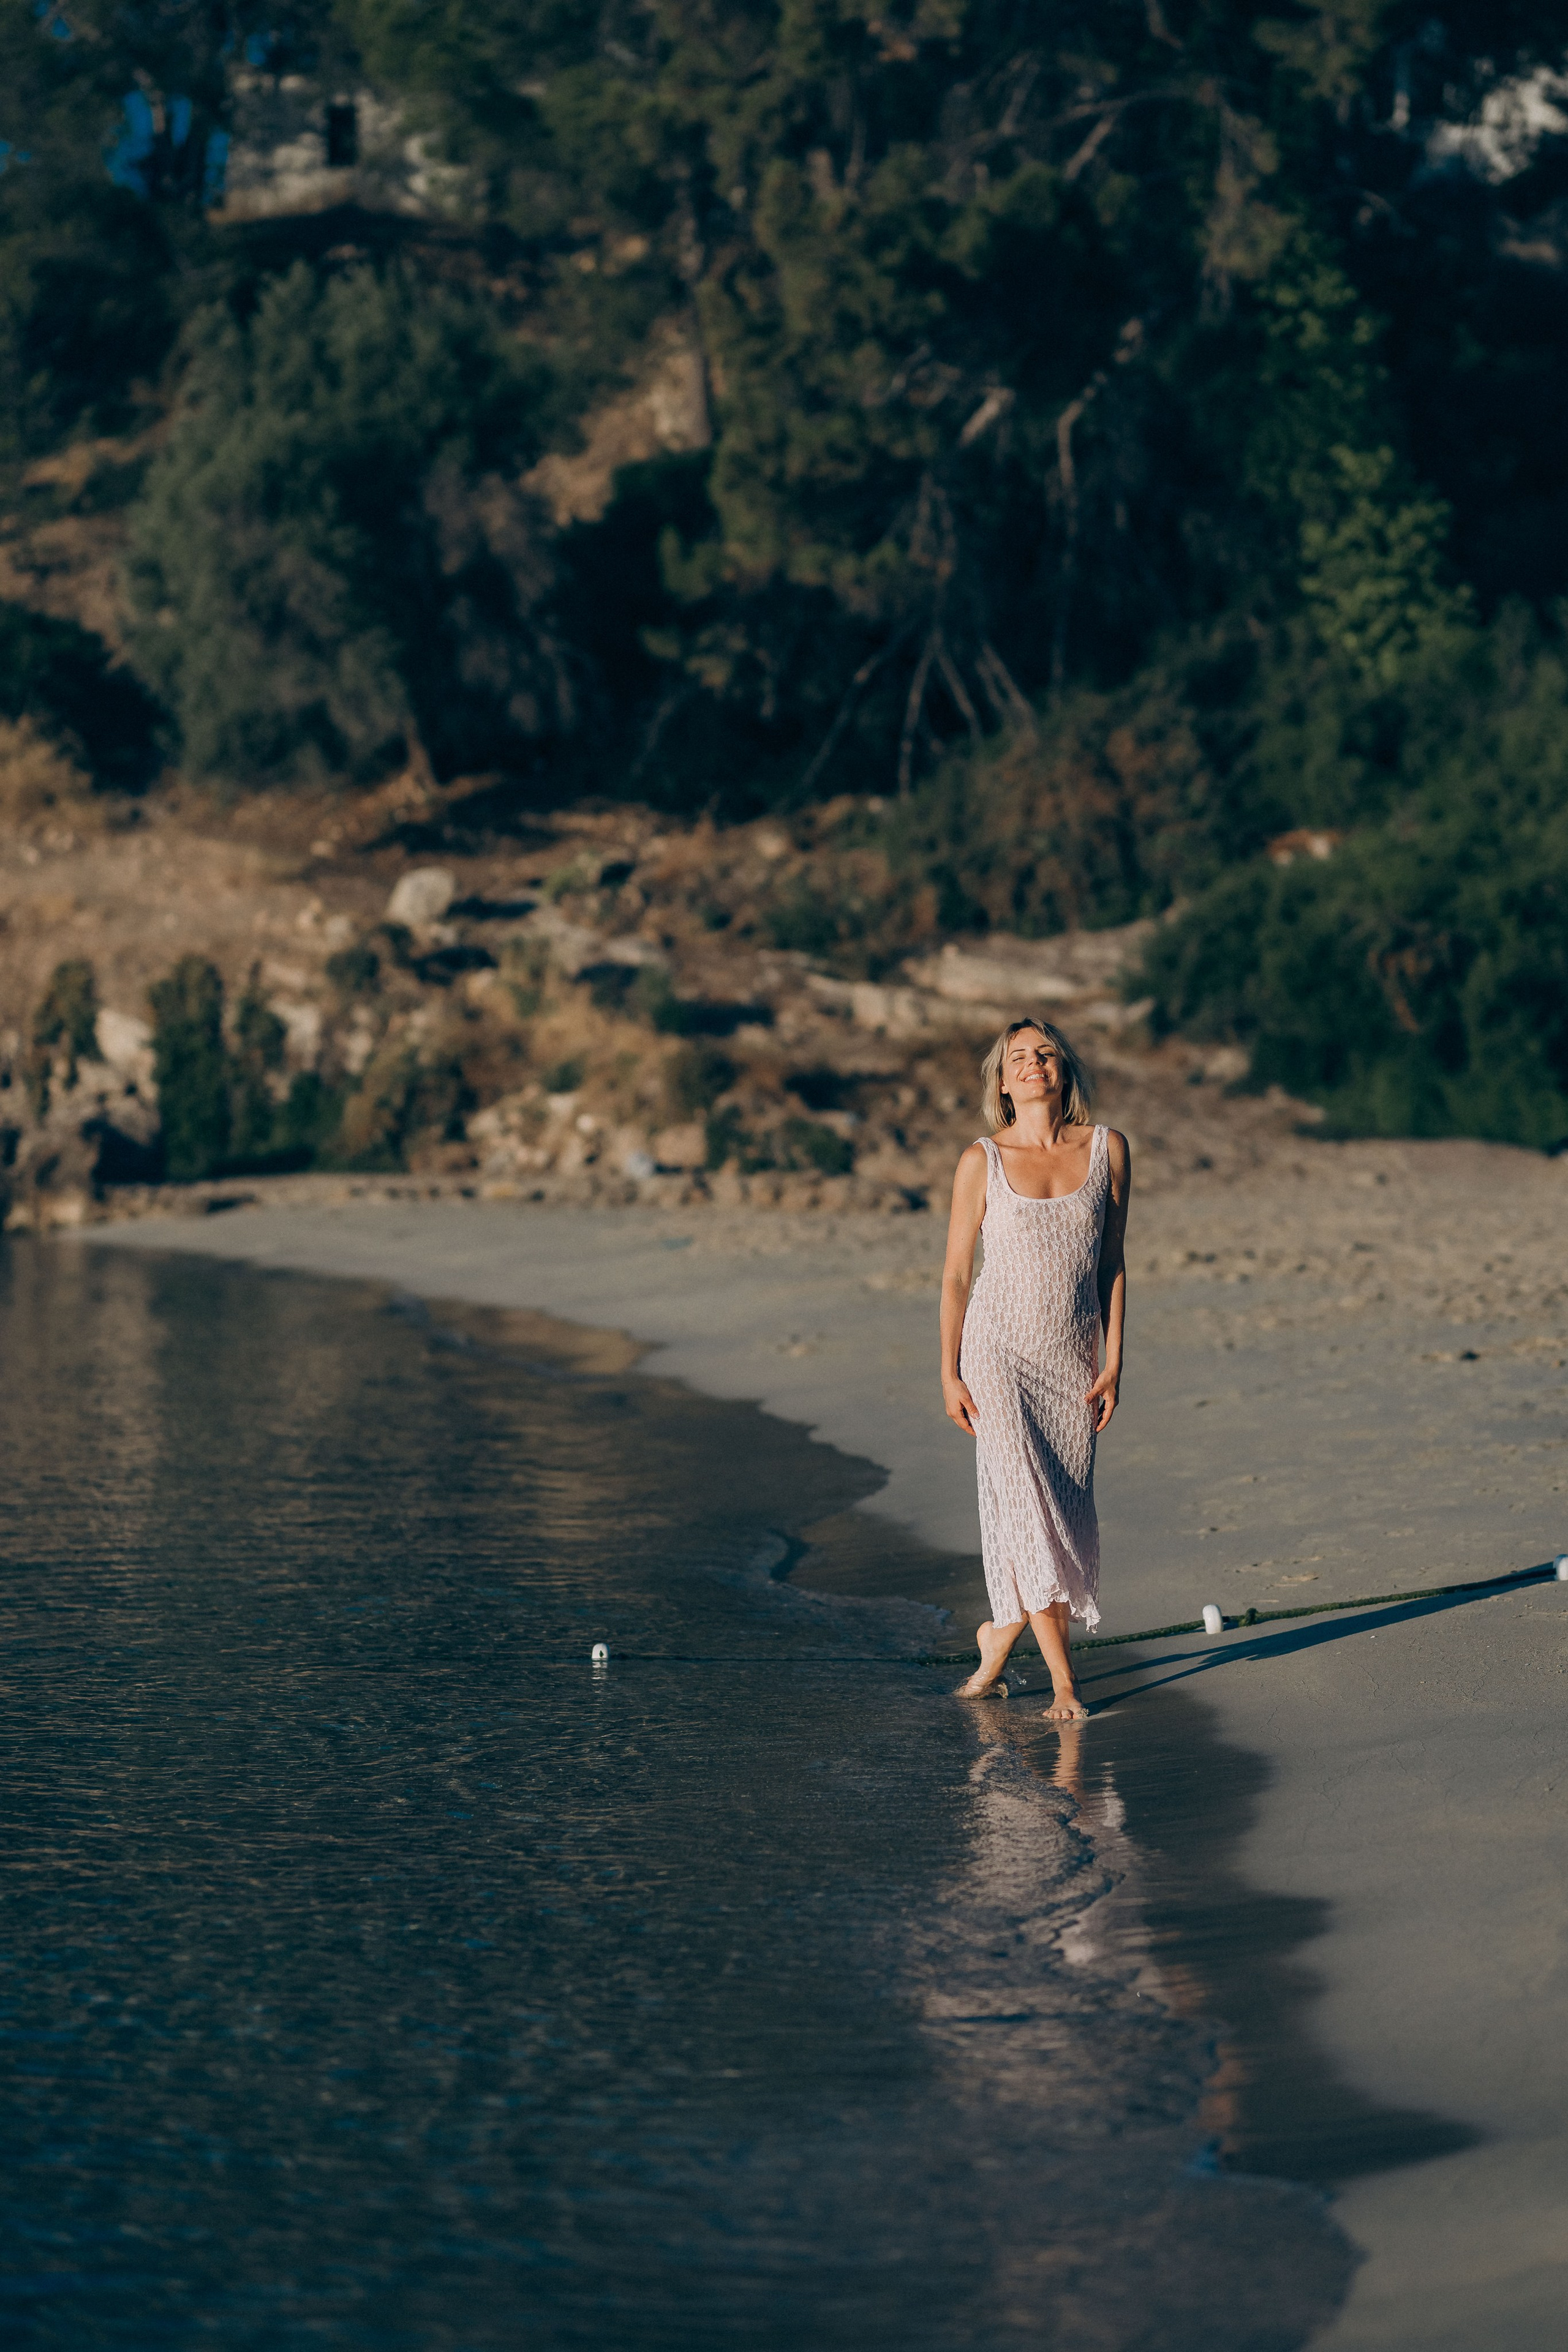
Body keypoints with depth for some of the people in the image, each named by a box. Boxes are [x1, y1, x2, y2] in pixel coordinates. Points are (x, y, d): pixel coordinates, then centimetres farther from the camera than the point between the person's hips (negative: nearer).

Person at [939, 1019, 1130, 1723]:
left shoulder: (1107, 1149, 3)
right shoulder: (982, 1162, -3)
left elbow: (1112, 1264, 7)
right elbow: (956, 1274, 3)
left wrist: (1113, 1364, 3)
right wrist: (950, 1375, -1)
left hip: (1072, 1359, 3)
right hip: (999, 1351, -3)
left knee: (1066, 1514, 3)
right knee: (1024, 1505, -11)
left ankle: (1001, 1634, 27)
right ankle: (1063, 1679, -6)